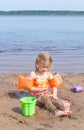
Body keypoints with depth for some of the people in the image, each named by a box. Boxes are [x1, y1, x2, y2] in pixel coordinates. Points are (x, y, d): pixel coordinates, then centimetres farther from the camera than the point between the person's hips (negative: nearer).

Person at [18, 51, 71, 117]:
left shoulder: (49, 74, 7)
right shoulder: (33, 74, -6)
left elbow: (54, 85, 8)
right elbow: (29, 88, -8)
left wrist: (54, 94, -11)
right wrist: (39, 89, -18)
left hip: (47, 94, 4)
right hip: (37, 96, -3)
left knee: (55, 99, -27)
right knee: (45, 99, -34)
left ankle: (65, 108, -52)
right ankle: (56, 111, -53)